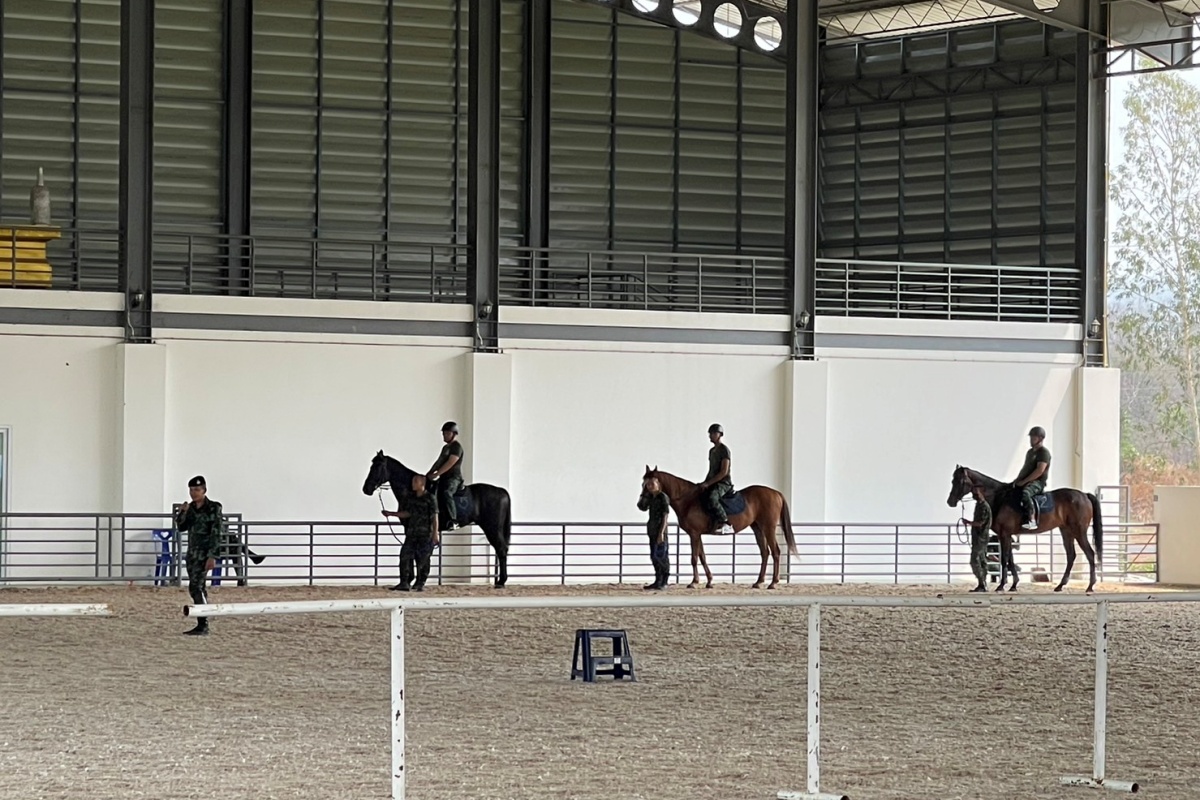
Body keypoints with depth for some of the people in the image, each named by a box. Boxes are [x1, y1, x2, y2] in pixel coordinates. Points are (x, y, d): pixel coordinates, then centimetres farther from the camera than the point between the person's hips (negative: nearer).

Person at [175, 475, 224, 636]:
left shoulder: (213, 508, -10)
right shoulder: (191, 508, 11)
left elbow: (218, 534, -14)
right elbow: (181, 527, 13)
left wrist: (212, 556, -20)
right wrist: (182, 513, -6)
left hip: (205, 552, -8)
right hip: (192, 552, 8)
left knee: (195, 587, -17)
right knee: (197, 588, 11)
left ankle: (203, 625, -17)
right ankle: (202, 626, 16)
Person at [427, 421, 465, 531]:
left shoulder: (457, 446, -7)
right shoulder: (445, 447, 23)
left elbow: (450, 463, -17)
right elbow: (439, 462, 26)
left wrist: (436, 474, -21)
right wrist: (429, 474, 10)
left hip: (453, 478, -11)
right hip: (444, 479, 11)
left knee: (446, 493, -35)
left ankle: (453, 520, -41)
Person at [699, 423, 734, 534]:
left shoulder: (724, 450, -9)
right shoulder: (712, 451, 18)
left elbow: (724, 472, -17)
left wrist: (708, 483, -19)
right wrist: (704, 483, 9)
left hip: (724, 483, -10)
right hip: (713, 483, 10)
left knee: (712, 498, -36)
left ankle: (726, 524, -33)